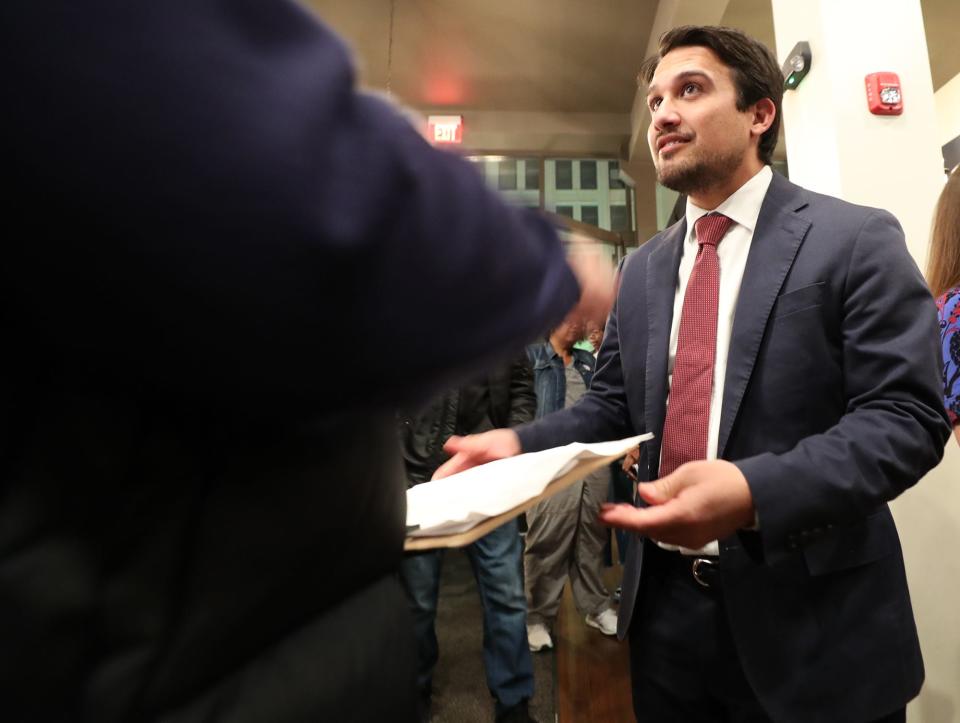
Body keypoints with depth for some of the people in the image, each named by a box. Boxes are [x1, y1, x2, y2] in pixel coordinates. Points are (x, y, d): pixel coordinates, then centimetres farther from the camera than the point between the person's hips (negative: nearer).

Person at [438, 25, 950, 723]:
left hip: (808, 618, -4)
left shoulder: (856, 239, -8)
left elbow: (906, 415, -14)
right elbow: (613, 404, 7)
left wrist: (755, 489, -30)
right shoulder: (642, 268, 7)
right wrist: (519, 442, -9)